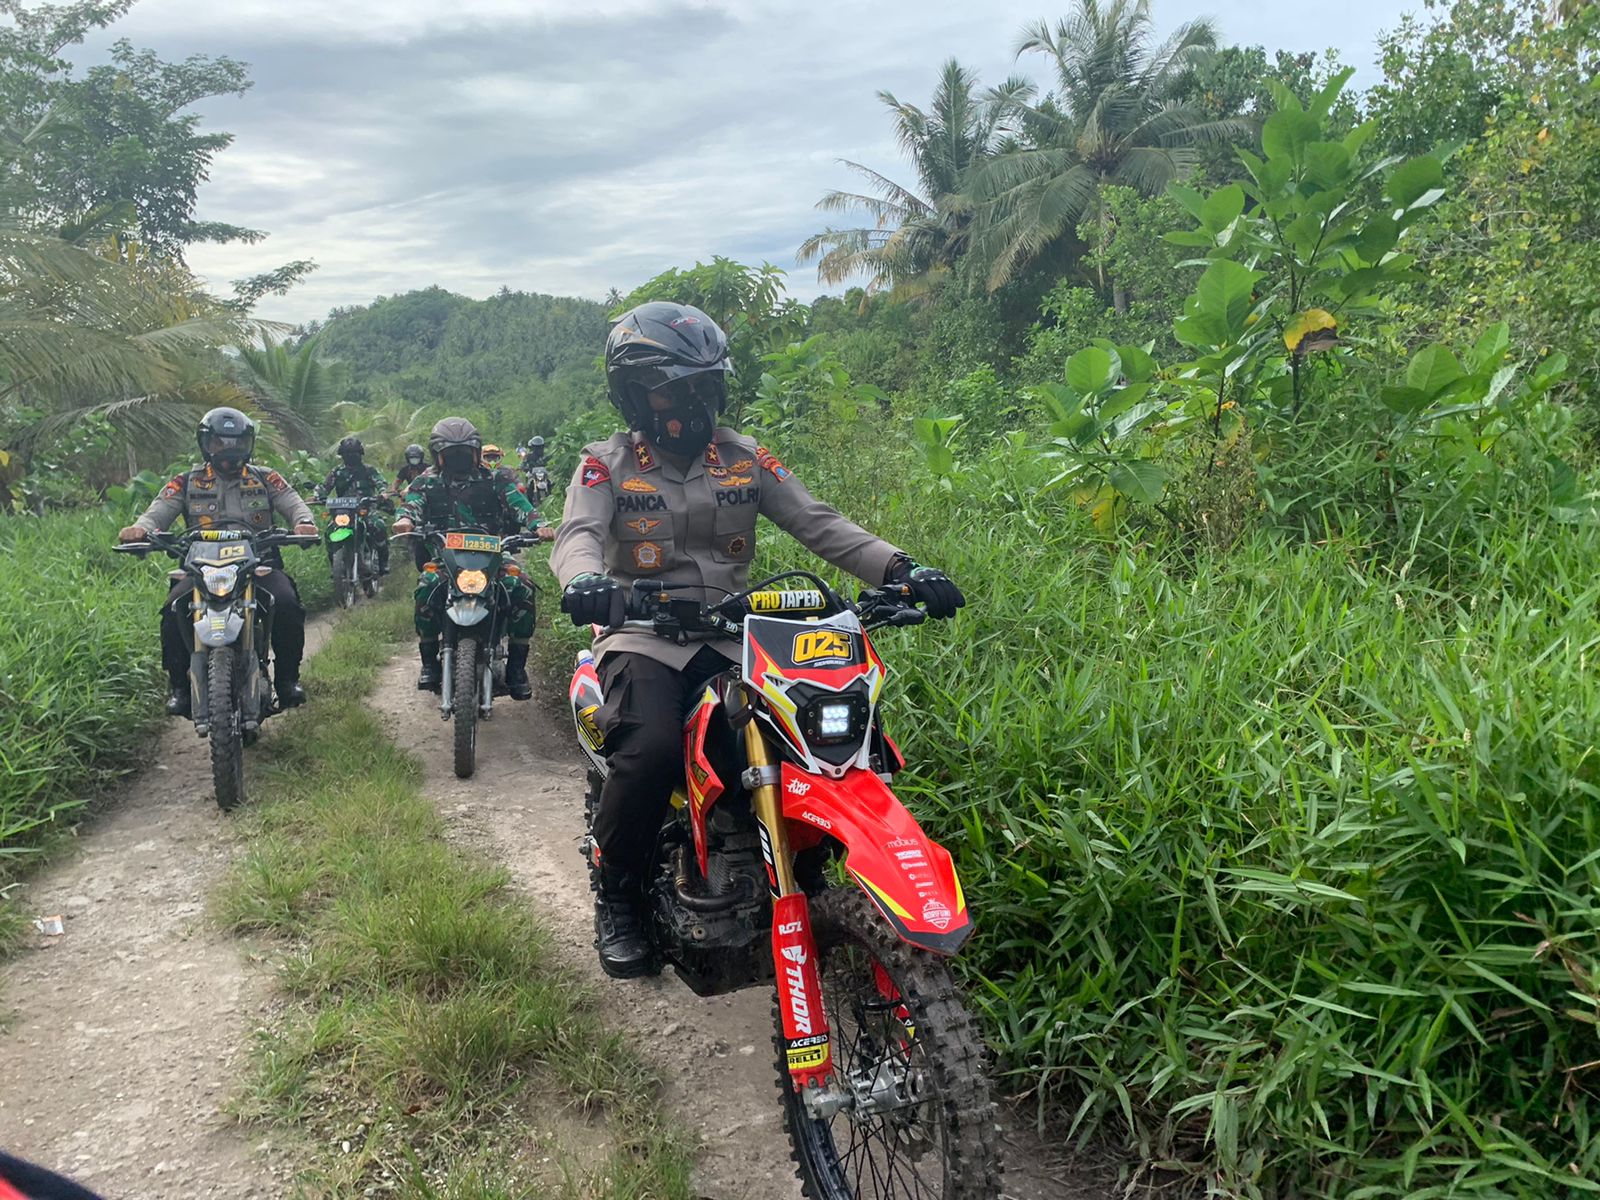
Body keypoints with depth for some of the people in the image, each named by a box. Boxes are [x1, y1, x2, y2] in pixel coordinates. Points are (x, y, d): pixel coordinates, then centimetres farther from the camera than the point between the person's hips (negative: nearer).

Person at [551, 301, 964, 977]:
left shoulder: (745, 459, 12)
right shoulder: (608, 465, 5)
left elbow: (817, 523, 5)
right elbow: (577, 535, -11)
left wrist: (899, 569, -11)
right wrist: (585, 580, -38)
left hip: (732, 634, 3)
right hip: (644, 635, -3)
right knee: (651, 751, -32)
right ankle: (617, 899, -5)